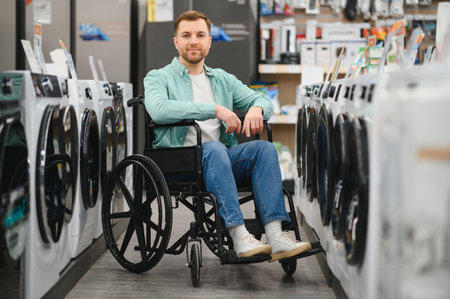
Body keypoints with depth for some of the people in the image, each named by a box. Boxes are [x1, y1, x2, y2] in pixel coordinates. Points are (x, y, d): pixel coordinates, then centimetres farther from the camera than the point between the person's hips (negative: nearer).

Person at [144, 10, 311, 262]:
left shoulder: (223, 79, 26)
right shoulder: (158, 78, 8)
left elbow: (263, 100, 21)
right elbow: (158, 109, -15)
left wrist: (256, 108, -6)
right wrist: (215, 109, -20)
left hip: (223, 158, 5)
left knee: (265, 148, -22)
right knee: (214, 149, -35)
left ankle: (276, 236, -33)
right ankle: (240, 236, -42)